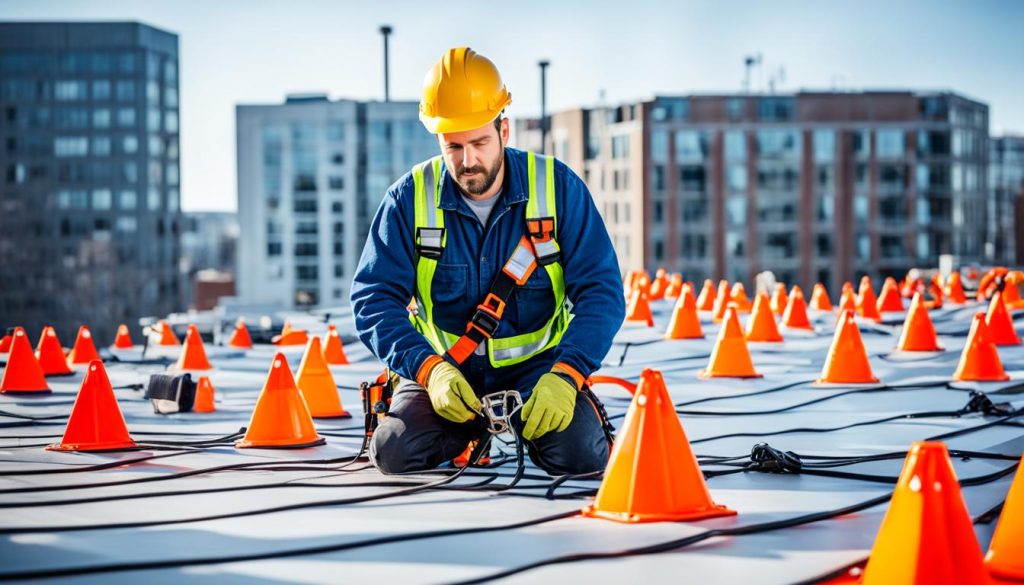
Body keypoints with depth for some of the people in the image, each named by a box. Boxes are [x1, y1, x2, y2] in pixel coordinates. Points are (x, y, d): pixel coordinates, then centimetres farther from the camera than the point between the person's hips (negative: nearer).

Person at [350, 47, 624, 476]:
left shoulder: (557, 187, -9)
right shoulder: (410, 198, -7)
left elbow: (600, 291, -11)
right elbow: (373, 297, -10)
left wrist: (565, 375, -28)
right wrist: (429, 369, -27)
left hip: (535, 363, 0)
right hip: (442, 365, 1)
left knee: (580, 453, -25)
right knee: (396, 453, -24)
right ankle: (469, 430, 11)